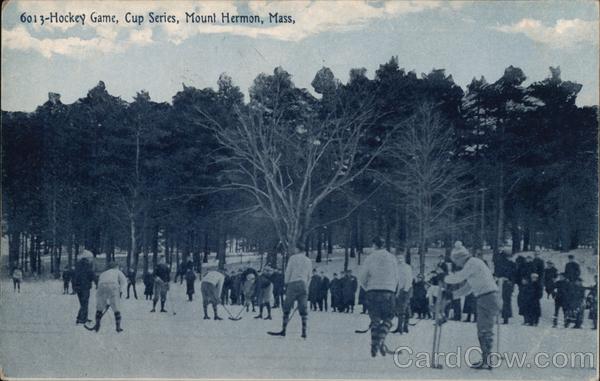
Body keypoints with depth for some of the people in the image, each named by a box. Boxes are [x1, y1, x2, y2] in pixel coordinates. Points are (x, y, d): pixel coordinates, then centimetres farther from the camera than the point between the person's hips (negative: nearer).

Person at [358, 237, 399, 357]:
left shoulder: (370, 258, 1)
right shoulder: (391, 258, 5)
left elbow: (362, 278, 2)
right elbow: (396, 277, 7)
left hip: (373, 292, 0)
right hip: (388, 292, 0)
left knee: (375, 320, 7)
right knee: (387, 319, 8)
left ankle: (374, 345, -2)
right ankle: (380, 340, -14)